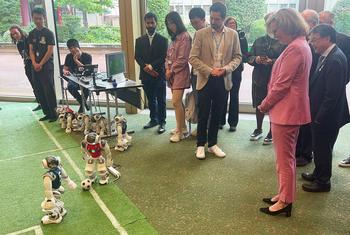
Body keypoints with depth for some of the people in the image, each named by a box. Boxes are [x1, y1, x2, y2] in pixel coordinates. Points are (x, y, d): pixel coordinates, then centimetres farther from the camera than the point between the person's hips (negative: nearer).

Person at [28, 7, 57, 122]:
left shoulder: (48, 33, -4)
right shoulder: (32, 34, 12)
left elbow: (50, 51, -9)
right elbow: (31, 50, 10)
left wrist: (41, 64, -11)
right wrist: (34, 63, -6)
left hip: (47, 66, -6)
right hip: (35, 67, 6)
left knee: (49, 90, -7)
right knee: (40, 91, 7)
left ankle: (54, 113, 1)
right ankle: (47, 113, 16)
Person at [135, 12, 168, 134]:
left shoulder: (163, 40, 2)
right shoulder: (140, 40, 10)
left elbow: (163, 57, -6)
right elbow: (137, 57, 4)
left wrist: (152, 66, -16)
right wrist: (146, 66, -13)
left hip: (159, 74, -3)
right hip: (146, 75, 3)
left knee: (161, 100, 0)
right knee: (150, 99, 13)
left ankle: (161, 122, 9)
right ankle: (153, 119, 25)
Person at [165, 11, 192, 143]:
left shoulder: (185, 36, -9)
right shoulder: (174, 38, 18)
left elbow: (183, 59, -14)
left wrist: (171, 71, -9)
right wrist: (167, 69, 1)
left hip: (180, 73, -8)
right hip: (172, 73, 8)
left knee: (176, 102, -11)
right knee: (178, 101, 12)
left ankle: (179, 132, -3)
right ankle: (182, 126, 24)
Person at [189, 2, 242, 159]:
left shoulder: (233, 34, 2)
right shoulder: (201, 34, -4)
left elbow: (237, 57, 5)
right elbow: (193, 58, -6)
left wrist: (225, 69, -13)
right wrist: (209, 70, -15)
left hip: (223, 81, 2)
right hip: (205, 80, -2)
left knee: (217, 114, 11)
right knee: (203, 115, 5)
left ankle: (212, 144, 25)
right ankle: (201, 145, 20)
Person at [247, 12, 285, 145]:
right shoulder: (259, 41, 11)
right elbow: (249, 57, 9)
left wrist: (272, 61, -24)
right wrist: (256, 59, -11)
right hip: (259, 79, 5)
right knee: (259, 106, 15)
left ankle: (271, 133, 22)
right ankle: (258, 129, 33)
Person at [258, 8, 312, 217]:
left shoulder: (294, 48, -19)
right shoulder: (302, 45, 13)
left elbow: (281, 85, -19)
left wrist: (264, 105, -6)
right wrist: (269, 104, 10)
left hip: (286, 112, -10)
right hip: (292, 110, 10)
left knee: (284, 159, 1)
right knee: (287, 157, 18)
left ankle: (285, 202, 15)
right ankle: (284, 195, 31)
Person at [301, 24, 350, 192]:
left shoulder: (335, 60, -22)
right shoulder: (327, 56, 6)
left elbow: (332, 95, -24)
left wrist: (319, 118, -20)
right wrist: (316, 115, 12)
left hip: (327, 116, -9)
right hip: (320, 113, 9)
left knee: (322, 148, 7)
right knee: (319, 147, 21)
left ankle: (323, 181, 24)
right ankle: (318, 174, 39)